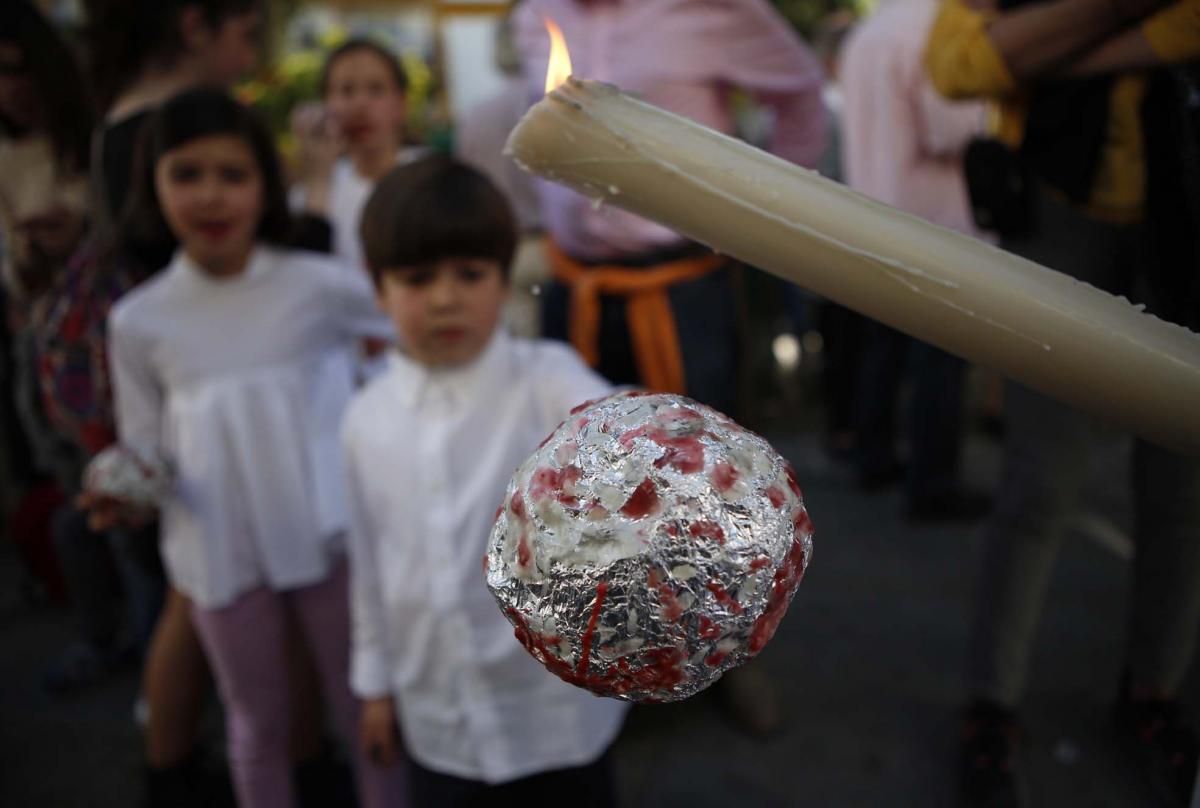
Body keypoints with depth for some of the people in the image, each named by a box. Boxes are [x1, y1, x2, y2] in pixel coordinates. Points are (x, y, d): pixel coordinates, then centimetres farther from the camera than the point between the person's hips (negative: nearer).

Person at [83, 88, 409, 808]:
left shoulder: (320, 286, -10)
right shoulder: (139, 320, -4)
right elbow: (144, 452, 4)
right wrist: (124, 493, -14)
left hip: (328, 538, -1)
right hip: (221, 554, 2)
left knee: (365, 712, 14)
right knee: (258, 726, 20)